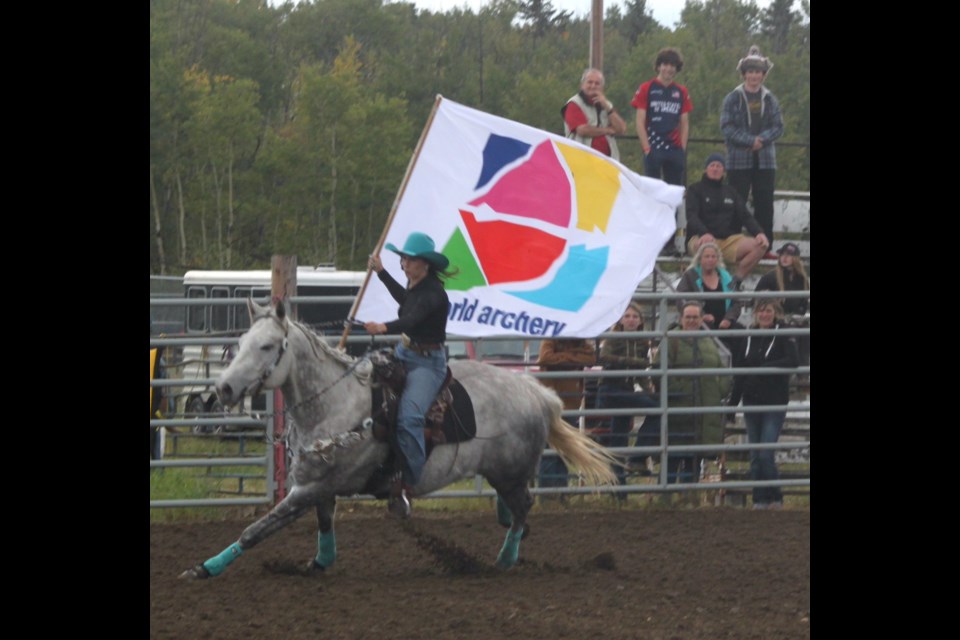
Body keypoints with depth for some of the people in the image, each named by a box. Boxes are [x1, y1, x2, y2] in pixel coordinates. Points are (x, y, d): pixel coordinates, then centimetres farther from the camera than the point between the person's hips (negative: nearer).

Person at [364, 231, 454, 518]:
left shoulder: (432, 293, -20)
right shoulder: (415, 286, 6)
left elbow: (411, 319, -38)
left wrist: (384, 328, -56)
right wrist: (381, 273, 38)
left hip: (427, 362, -10)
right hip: (404, 353, 10)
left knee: (408, 416, -26)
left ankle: (408, 484, -25)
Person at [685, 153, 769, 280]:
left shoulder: (730, 192, 22)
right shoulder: (695, 190, 8)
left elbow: (745, 216, 12)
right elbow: (691, 217, -8)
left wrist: (759, 232, -9)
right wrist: (704, 233, -30)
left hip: (729, 240, 5)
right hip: (702, 238, -5)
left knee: (761, 245, -21)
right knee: (704, 245, -43)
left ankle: (737, 280, -16)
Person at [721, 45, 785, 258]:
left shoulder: (770, 99, 9)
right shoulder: (733, 98, 0)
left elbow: (778, 127, 4)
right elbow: (727, 127, -7)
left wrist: (762, 139, -14)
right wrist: (750, 140, -16)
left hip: (765, 160, 3)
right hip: (739, 160, -3)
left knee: (764, 204, 3)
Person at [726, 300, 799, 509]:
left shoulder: (783, 335, -4)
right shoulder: (748, 338, 10)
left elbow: (793, 360, -21)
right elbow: (739, 373, 14)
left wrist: (766, 367, -28)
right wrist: (732, 403, 13)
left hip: (775, 404, -5)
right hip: (751, 403, 5)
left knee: (766, 454, -11)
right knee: (755, 457, 6)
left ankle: (775, 498, 3)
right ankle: (759, 500, 13)